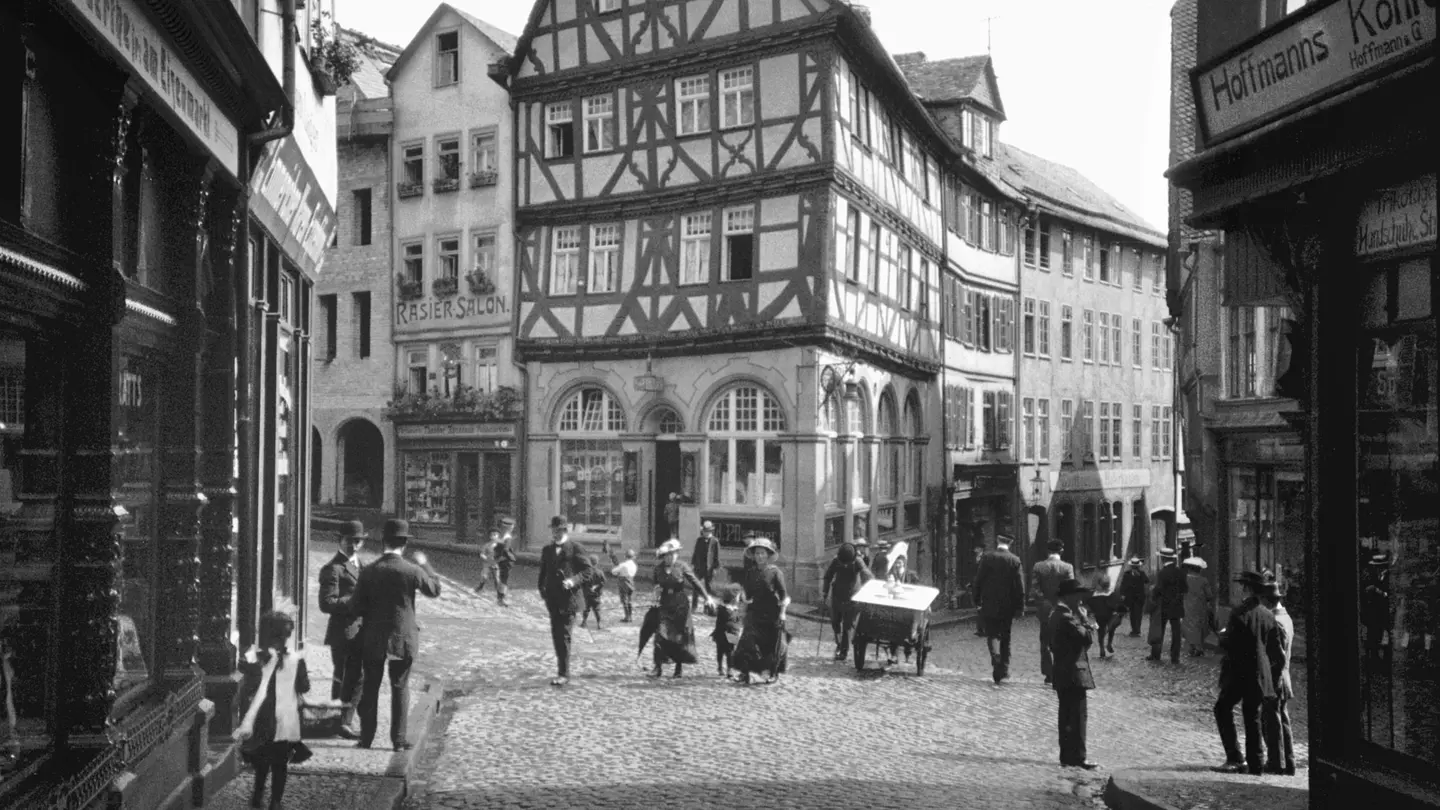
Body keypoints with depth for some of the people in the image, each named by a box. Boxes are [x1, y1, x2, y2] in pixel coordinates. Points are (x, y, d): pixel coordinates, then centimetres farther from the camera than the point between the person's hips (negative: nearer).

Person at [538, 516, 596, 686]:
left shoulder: (575, 549, -1)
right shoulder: (547, 550, 16)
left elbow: (588, 571, -4)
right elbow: (543, 573, 22)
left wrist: (573, 581, -19)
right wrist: (543, 590, 7)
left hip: (569, 597, -6)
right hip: (553, 600, 6)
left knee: (564, 635, -10)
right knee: (556, 634, 9)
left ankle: (564, 674, -8)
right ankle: (561, 668, 20)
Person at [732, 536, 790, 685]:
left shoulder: (775, 571, -6)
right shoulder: (750, 572, 6)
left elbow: (783, 594, -7)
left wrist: (782, 612, -12)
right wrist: (747, 603, 12)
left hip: (772, 614, -3)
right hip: (754, 612, 3)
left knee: (773, 644, 7)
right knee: (748, 641, -12)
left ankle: (774, 673, 23)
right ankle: (745, 672, -12)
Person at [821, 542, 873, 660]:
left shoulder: (858, 562, -22)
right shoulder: (836, 561, -14)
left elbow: (868, 577, -28)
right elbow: (827, 577, -2)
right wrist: (824, 593, -6)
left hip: (851, 597, -3)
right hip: (837, 594, 3)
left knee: (847, 625, -2)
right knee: (834, 621, 11)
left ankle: (844, 650, 9)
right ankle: (839, 643, 34)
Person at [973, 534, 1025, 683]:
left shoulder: (987, 557, -5)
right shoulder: (1015, 560, -3)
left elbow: (979, 579, -3)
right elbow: (1020, 585, -3)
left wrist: (977, 598, 6)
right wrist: (1020, 606, 3)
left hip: (990, 603, -2)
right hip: (1008, 605, 2)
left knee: (992, 633, 2)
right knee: (1005, 637, 13)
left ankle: (996, 657, -26)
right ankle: (1003, 669, 15)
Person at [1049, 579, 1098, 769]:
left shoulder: (1057, 614, 13)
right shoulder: (1066, 617, -19)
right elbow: (1088, 638, -21)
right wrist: (1088, 622, -5)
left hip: (1062, 673, 10)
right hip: (1073, 673, -10)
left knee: (1067, 715, 14)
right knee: (1079, 715, -6)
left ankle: (1067, 755, 19)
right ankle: (1078, 757, -5)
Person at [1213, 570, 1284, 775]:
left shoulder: (1239, 613, -16)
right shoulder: (1268, 615, 3)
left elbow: (1227, 644, -16)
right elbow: (1276, 650, 6)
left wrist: (1222, 637, 4)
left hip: (1239, 673, -6)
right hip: (1260, 673, 6)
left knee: (1223, 708, 8)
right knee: (1252, 716, 13)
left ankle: (1236, 758, 0)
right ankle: (1255, 763, 14)